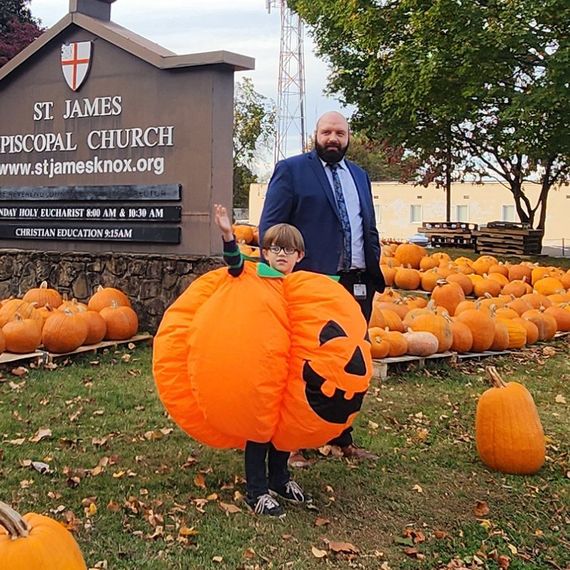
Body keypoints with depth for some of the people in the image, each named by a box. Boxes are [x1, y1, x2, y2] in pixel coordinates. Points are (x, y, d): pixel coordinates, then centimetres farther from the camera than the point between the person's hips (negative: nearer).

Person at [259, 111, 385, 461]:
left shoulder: (360, 176, 19)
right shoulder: (291, 170, 0)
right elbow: (270, 227, -5)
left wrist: (375, 274, 12)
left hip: (356, 284, 6)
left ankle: (342, 439, 25)